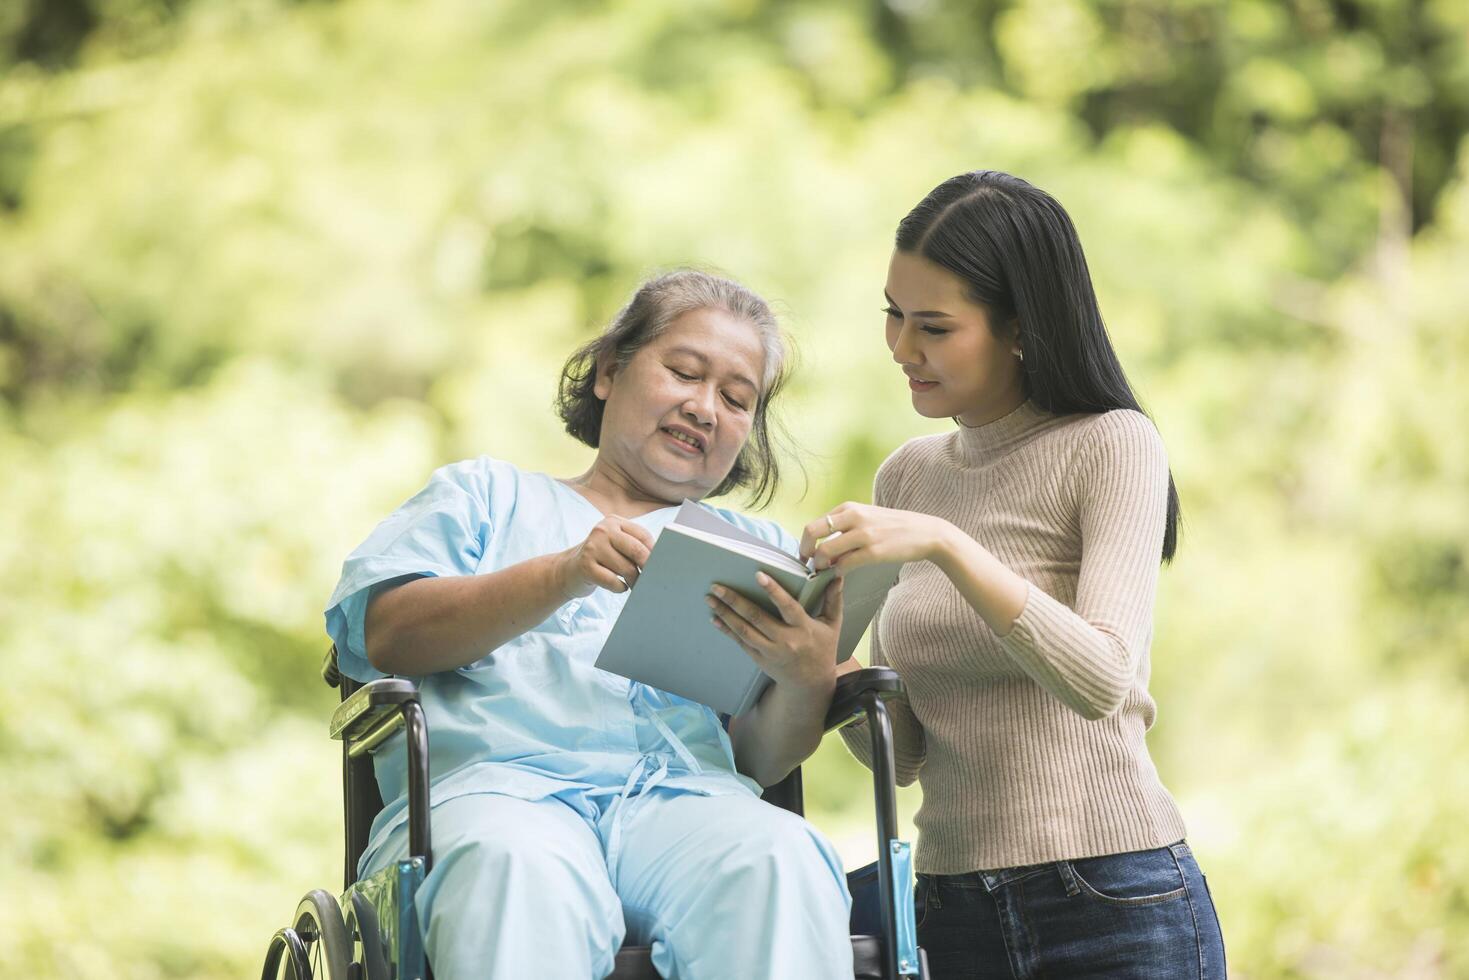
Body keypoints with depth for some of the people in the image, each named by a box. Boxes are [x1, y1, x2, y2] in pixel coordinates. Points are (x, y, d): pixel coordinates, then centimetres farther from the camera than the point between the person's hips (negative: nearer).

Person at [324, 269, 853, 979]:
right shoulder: (489, 494, 27)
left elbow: (760, 760, 16)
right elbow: (383, 633, 6)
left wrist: (807, 680, -8)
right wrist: (567, 574, -8)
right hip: (495, 785, -2)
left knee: (780, 859, -36)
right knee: (521, 868, -41)